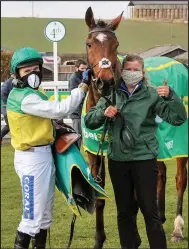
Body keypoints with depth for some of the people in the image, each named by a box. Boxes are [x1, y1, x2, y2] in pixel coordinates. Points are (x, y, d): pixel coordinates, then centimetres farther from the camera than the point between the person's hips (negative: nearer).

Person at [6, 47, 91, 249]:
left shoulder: (35, 94, 14)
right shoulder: (24, 98, -21)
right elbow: (60, 110, -24)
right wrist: (82, 88, -19)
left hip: (44, 154, 11)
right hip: (32, 158, -11)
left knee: (45, 213, 17)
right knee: (33, 216, -8)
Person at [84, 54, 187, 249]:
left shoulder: (152, 95, -4)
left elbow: (178, 118, -12)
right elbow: (89, 122, 7)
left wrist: (170, 96, -29)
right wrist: (103, 113, -14)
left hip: (144, 159, -3)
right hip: (117, 160, 3)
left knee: (150, 211, -1)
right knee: (124, 211, 14)